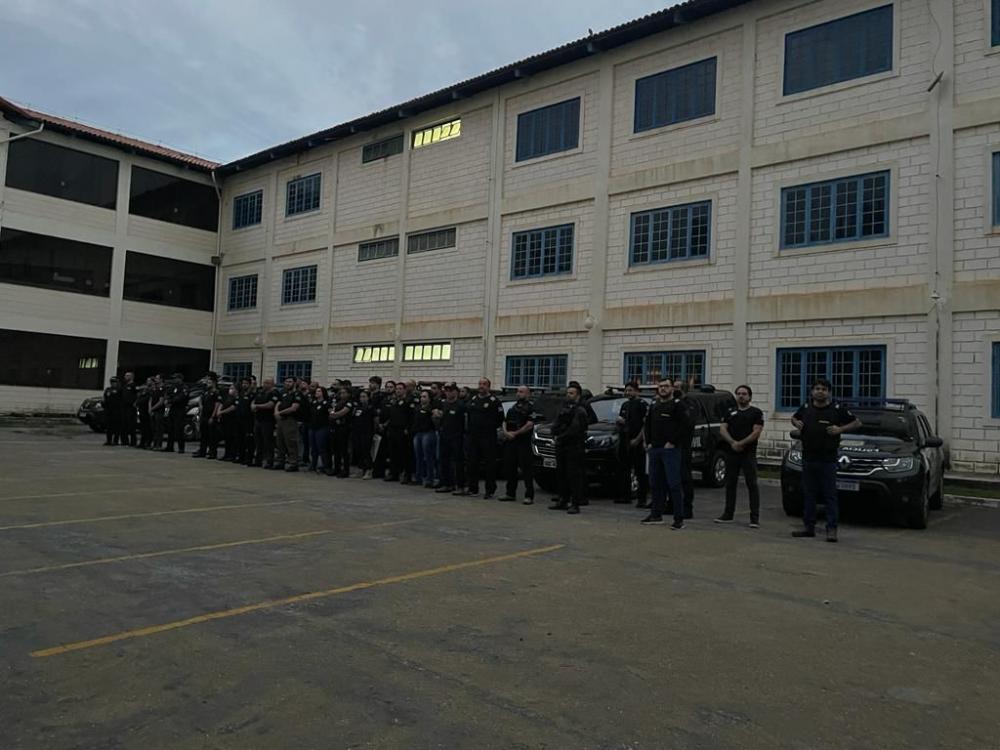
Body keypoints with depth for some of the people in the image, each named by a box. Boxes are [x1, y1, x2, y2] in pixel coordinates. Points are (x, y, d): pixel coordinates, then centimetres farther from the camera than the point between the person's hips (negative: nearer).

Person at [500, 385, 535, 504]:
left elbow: (529, 425, -13)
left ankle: (529, 496, -2)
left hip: (523, 442, -7)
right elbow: (505, 421, 16)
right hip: (510, 441, 7)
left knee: (526, 469, -5)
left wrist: (515, 433, -12)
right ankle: (510, 493, 19)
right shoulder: (513, 406, 19)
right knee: (509, 468, 10)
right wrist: (506, 432, -4)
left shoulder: (530, 407, -3)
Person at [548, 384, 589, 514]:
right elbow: (555, 425, 13)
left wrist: (561, 437, -12)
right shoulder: (563, 408, 18)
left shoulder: (580, 410, -6)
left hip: (574, 447, -8)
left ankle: (575, 504, -5)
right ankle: (563, 501, 21)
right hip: (561, 447, 8)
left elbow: (574, 429, -16)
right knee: (562, 474, 12)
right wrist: (555, 436, -5)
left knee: (574, 476, -6)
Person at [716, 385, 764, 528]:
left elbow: (756, 432, -8)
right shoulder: (730, 413, 15)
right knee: (730, 484, 10)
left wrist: (741, 444, -14)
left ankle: (755, 517, -5)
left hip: (749, 453, -4)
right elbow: (722, 429, 4)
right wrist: (733, 442, -12)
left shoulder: (756, 413, 3)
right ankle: (728, 514, 18)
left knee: (752, 484, -6)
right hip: (731, 453, 4)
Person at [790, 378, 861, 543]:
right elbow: (794, 418, 25)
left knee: (830, 495, -2)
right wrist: (797, 423, 3)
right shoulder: (805, 407, 7)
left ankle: (831, 529, 0)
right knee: (809, 494, 10)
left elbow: (857, 423, 3)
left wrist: (840, 429, -11)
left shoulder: (837, 409, -3)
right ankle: (809, 527, 17)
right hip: (808, 458, 4)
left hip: (828, 460, -4)